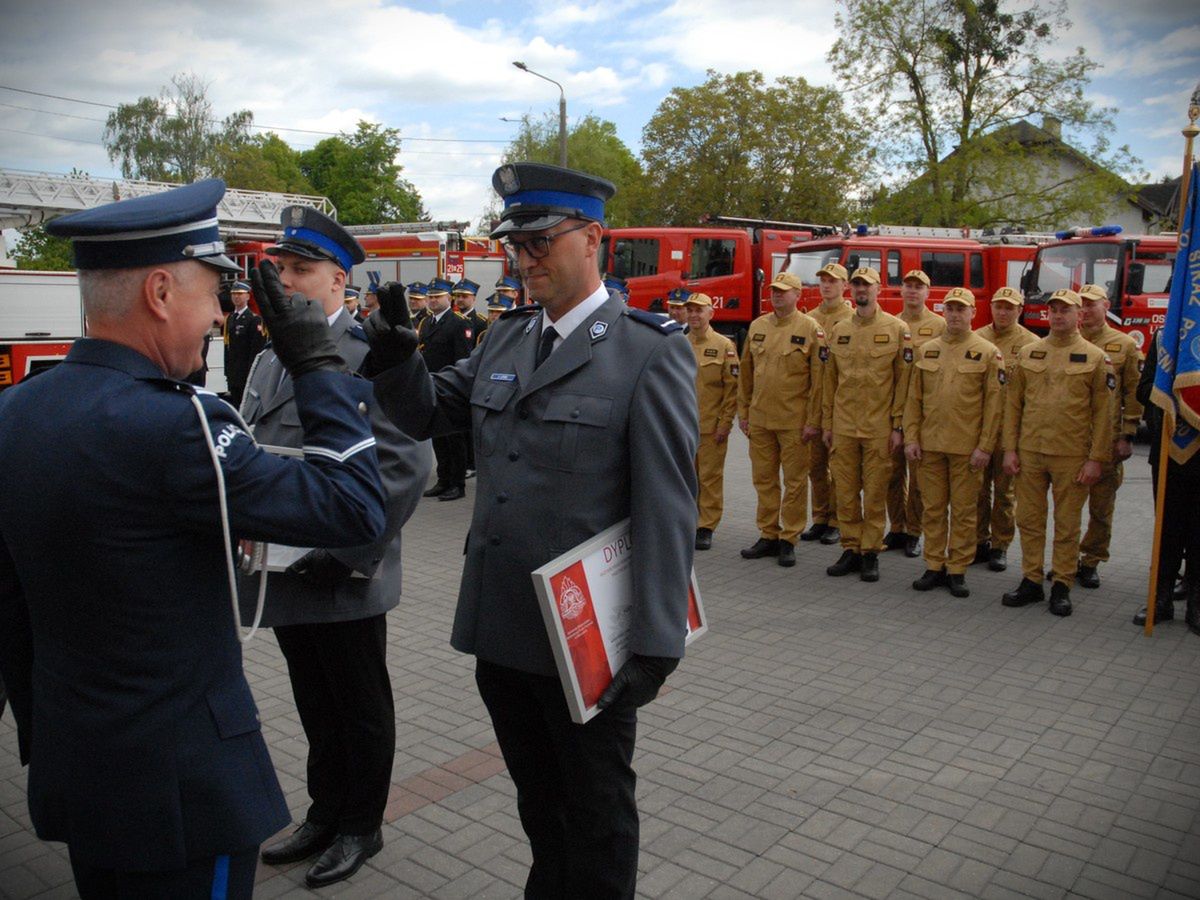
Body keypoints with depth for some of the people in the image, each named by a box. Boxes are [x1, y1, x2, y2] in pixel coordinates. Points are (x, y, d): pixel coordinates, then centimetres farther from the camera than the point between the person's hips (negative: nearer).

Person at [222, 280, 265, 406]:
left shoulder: (254, 319, -7)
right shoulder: (229, 318, 14)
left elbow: (257, 348, -12)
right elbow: (228, 347, 15)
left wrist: (251, 372, -15)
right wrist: (227, 371, 11)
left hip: (247, 372, -7)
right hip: (233, 372, 7)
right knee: (234, 401, 9)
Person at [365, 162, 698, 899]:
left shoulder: (650, 352, -13)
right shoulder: (505, 337, 8)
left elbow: (668, 506, -15)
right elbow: (430, 415, 13)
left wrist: (657, 644, -17)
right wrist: (398, 358, -8)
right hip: (500, 625, 6)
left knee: (597, 810, 15)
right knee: (537, 799, 24)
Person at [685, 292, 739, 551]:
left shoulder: (724, 346, -2)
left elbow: (732, 388, -4)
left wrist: (725, 423, -9)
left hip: (711, 427, -3)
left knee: (710, 477, 2)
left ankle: (706, 527, 11)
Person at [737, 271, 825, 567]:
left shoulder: (811, 329, -5)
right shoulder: (757, 326, 9)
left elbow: (819, 379, -7)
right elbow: (745, 373, 13)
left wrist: (813, 421, -11)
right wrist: (743, 412, 10)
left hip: (794, 421, -5)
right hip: (759, 419, 5)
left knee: (795, 482, 4)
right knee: (764, 479, 11)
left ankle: (789, 540, 14)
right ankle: (768, 536, 22)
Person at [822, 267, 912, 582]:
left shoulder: (897, 329, -1)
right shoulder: (839, 330, 10)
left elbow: (903, 381, -3)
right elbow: (830, 380, 12)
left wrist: (898, 425, -7)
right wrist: (827, 424, 9)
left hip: (879, 427, -3)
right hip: (843, 426, 3)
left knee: (875, 494, 3)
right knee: (846, 492, 7)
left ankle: (870, 553, 13)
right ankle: (851, 549, 18)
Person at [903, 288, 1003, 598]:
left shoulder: (987, 353, -1)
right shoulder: (926, 350, 8)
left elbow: (993, 404, -4)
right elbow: (914, 399, 8)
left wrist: (985, 447, -9)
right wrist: (911, 438, 1)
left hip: (967, 448, -3)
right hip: (929, 444, 3)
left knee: (963, 511, 5)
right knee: (932, 509, 8)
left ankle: (957, 570, 15)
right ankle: (934, 566, 19)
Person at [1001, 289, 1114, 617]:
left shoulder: (1096, 358, 0)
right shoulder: (1028, 353, 7)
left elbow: (1103, 413, -2)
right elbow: (1013, 404, 8)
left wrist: (1096, 459, -7)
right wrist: (1010, 449, 2)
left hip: (1072, 456, -2)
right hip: (1029, 453, 3)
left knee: (1067, 524, 6)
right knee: (1029, 520, 8)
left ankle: (1062, 586, 17)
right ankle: (1031, 581, 20)